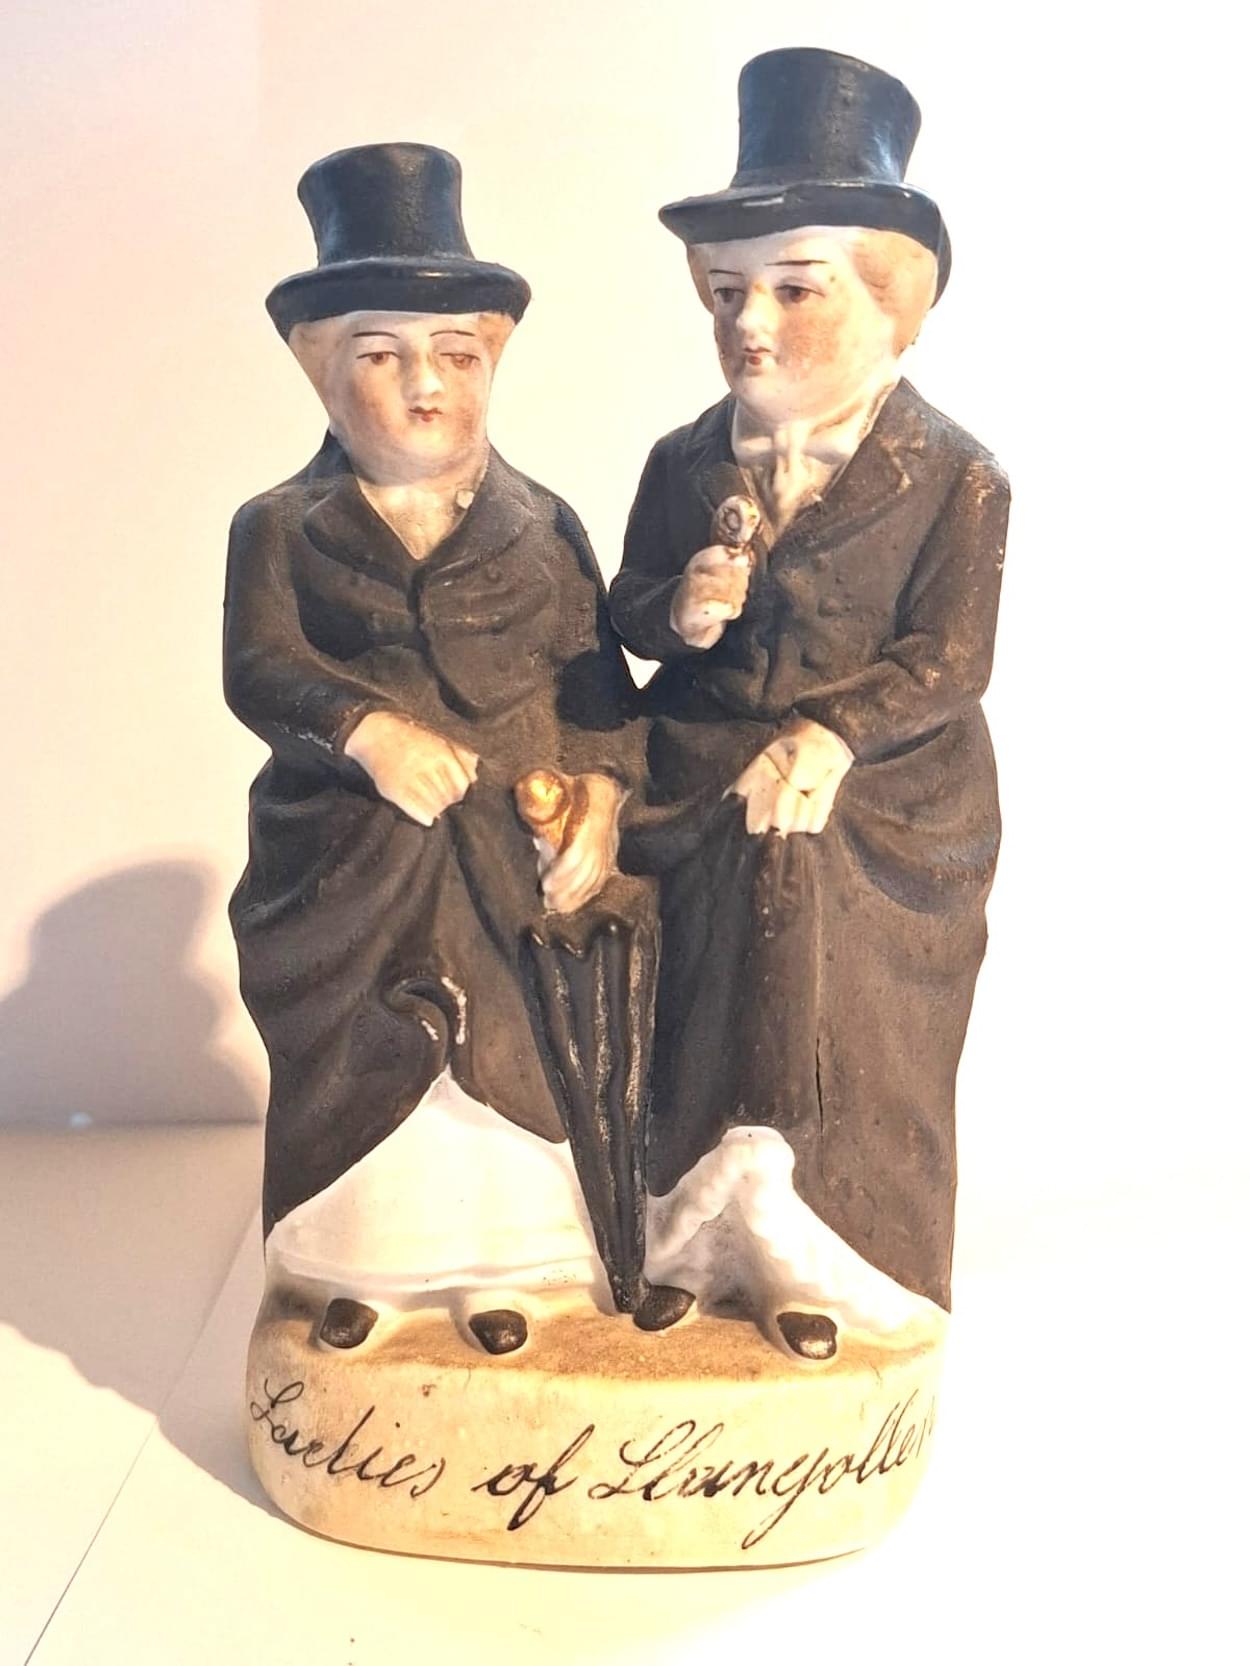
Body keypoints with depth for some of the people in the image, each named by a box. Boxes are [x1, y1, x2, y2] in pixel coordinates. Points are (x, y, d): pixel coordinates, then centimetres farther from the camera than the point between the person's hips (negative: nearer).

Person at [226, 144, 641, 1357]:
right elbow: (258, 669, -14)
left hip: (508, 855, 1)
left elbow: (594, 678, 1)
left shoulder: (541, 528, 1)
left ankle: (495, 1265, 36)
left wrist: (599, 801, -11)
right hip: (344, 861, 0)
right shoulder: (280, 529, -2)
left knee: (506, 1065, 13)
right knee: (352, 1072, 14)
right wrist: (366, 728, -31)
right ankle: (359, 1266, 37)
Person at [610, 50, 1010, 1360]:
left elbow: (948, 658, -14)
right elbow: (627, 609, 6)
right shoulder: (686, 463, 0)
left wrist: (832, 736, -27)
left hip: (881, 814, -2)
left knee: (859, 1045, 8)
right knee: (705, 1030, 12)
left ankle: (823, 1268, 32)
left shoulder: (952, 477, -11)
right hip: (704, 805, 3)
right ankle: (698, 1239, 36)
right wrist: (677, 611, -17)